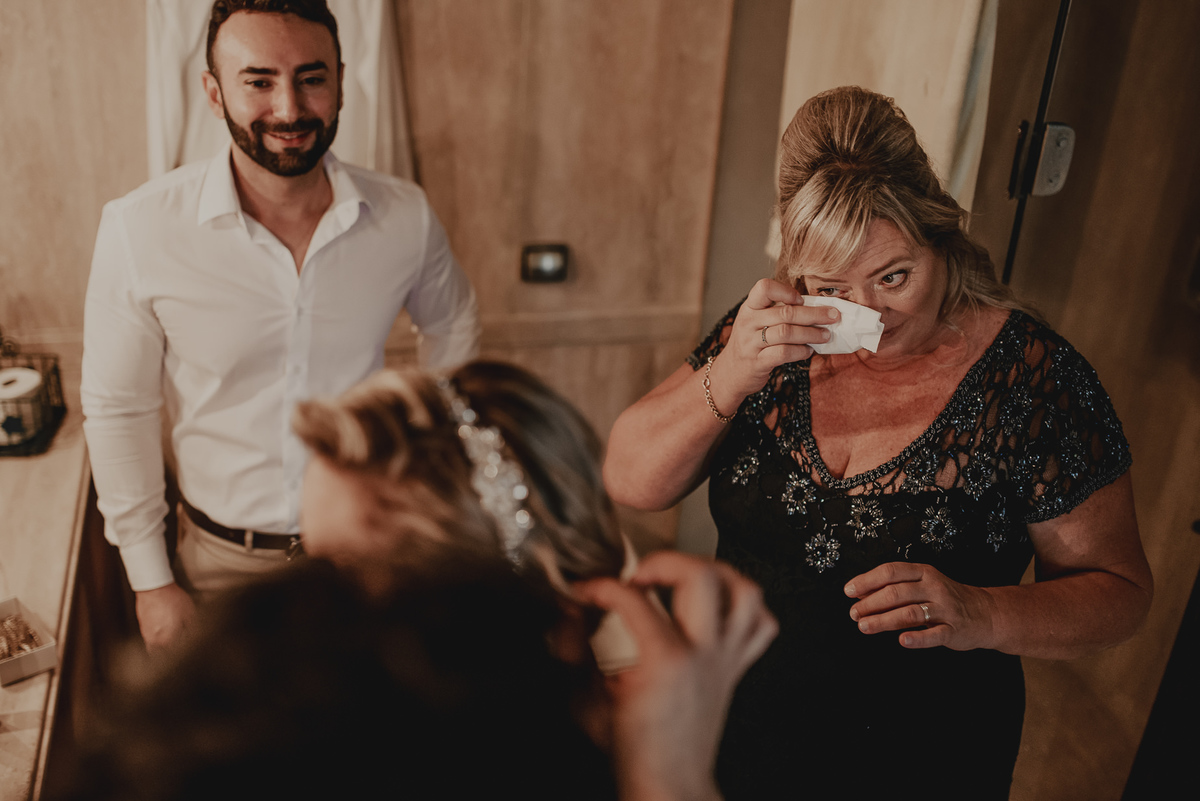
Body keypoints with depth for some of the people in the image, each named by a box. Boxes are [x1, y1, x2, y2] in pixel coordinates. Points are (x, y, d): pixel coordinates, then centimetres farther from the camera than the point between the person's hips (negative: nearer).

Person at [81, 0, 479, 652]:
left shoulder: (404, 216, -12)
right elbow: (119, 410, -6)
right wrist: (150, 581, -3)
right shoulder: (138, 228, -16)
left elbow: (452, 323, 10)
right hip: (223, 561, -1)